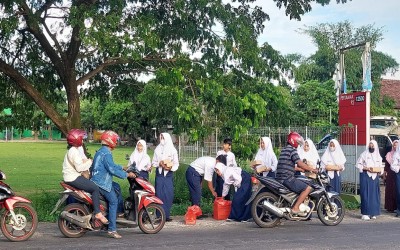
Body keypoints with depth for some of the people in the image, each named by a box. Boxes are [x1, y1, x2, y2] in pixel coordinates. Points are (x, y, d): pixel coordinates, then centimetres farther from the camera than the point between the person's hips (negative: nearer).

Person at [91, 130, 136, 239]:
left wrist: (122, 168, 24)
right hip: (102, 183, -11)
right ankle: (112, 230, -11)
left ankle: (120, 212, 23)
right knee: (114, 202, -10)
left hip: (99, 180, 11)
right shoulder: (106, 153, -18)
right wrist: (127, 174, -18)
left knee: (117, 188, 25)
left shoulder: (101, 151, 15)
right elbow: (112, 169, -25)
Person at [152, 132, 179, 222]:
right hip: (159, 174, 1)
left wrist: (171, 167, -16)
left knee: (169, 195, -3)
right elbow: (153, 162, 9)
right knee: (159, 194, -3)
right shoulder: (157, 149, 7)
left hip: (169, 174, -1)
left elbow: (176, 163, 3)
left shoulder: (173, 150, 2)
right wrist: (159, 163, -11)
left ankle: (166, 215, 5)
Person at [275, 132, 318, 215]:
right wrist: (312, 169, -6)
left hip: (280, 178, 10)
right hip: (287, 178, -10)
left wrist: (305, 169, 27)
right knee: (307, 188, -11)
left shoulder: (284, 149, 21)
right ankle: (295, 208, -14)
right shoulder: (292, 149, -8)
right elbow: (300, 163, -16)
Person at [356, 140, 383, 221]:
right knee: (365, 195, -8)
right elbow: (358, 164, -3)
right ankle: (365, 213, -6)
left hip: (375, 177, 5)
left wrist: (380, 170, -3)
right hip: (365, 177, -4)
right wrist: (366, 168, -15)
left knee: (374, 195, 2)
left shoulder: (378, 156, 14)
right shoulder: (364, 154, 0)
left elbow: (380, 167, 19)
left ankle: (373, 213, 10)